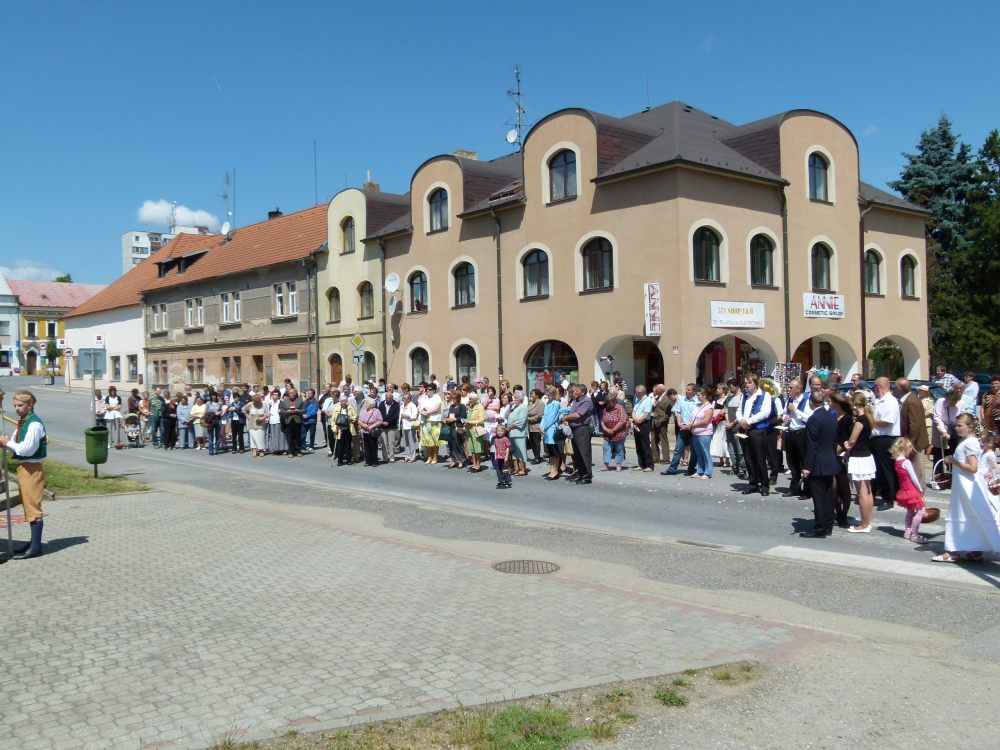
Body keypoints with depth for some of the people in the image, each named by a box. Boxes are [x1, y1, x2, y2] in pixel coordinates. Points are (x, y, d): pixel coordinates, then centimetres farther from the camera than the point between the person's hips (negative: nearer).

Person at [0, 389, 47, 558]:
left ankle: (35, 547, -2)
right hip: (23, 467, 10)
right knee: (28, 506, 16)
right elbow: (17, 446, 15)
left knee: (32, 507, -6)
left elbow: (27, 449, -22)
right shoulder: (22, 423, 13)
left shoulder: (34, 424, -16)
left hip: (31, 468, -10)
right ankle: (34, 543, 25)